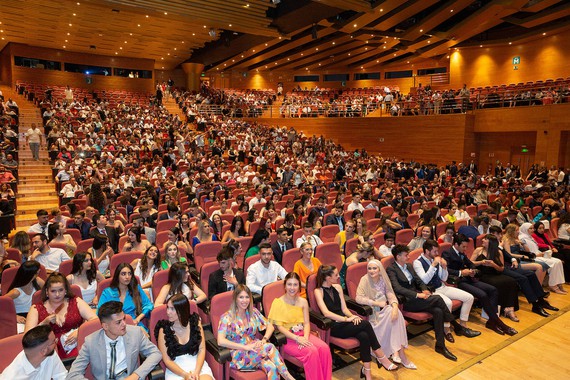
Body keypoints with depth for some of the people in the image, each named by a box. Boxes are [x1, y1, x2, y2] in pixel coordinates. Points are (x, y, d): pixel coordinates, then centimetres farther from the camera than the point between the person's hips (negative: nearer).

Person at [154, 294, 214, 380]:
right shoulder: (164, 330, -5)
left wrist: (196, 371, -15)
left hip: (197, 364, 1)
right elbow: (167, 360, -4)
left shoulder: (195, 322, 0)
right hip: (176, 369, -1)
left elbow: (202, 349, 0)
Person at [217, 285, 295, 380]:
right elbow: (221, 341, -17)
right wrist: (245, 347, -22)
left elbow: (270, 326, 10)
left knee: (272, 368, -34)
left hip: (254, 350, 4)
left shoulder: (253, 312, 7)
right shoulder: (227, 317, -7)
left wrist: (264, 340, -12)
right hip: (238, 356, -4)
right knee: (269, 347, -31)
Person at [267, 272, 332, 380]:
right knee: (312, 351, -29)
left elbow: (306, 323, 5)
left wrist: (305, 337, -15)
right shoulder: (277, 302, -8)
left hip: (303, 334, 5)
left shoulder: (303, 301, 8)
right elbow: (280, 327, -11)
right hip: (288, 338, -5)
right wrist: (297, 338, -21)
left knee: (324, 348, -22)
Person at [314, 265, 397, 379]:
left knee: (363, 335, -27)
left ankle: (367, 371, -20)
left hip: (343, 322, 6)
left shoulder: (337, 287, 13)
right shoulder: (318, 291, -7)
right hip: (333, 327, -6)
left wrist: (352, 316, -12)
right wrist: (347, 319, -24)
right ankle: (381, 358, -12)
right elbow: (326, 313, -18)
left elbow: (344, 308, 10)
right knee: (365, 324, -25)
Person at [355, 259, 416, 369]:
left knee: (396, 314, -27)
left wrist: (395, 306, -25)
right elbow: (358, 298, -19)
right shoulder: (365, 280, -10)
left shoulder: (383, 279, 4)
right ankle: (400, 352, -20)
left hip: (385, 309, 5)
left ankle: (396, 352, -23)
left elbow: (391, 295, -4)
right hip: (373, 312, -5)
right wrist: (377, 303, -20)